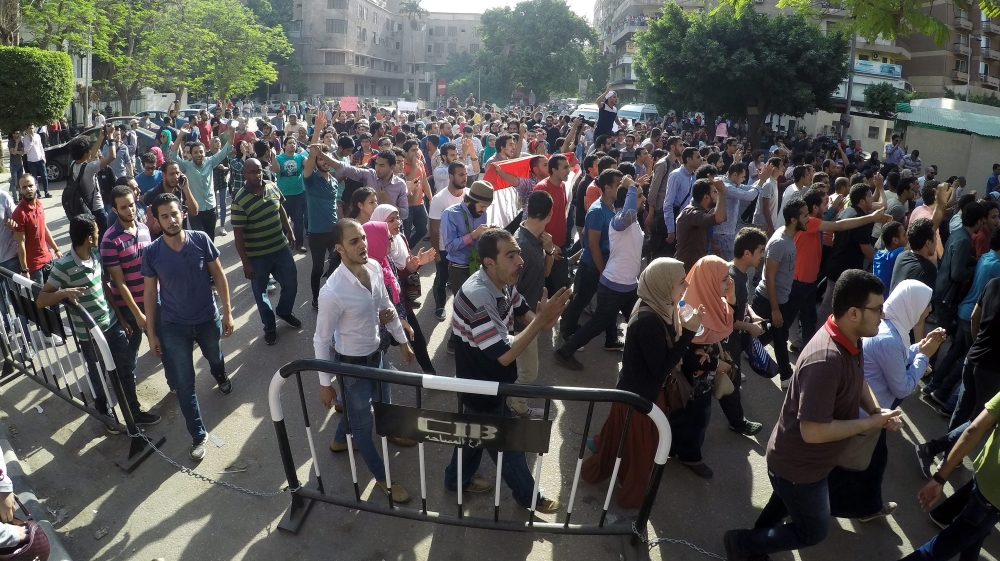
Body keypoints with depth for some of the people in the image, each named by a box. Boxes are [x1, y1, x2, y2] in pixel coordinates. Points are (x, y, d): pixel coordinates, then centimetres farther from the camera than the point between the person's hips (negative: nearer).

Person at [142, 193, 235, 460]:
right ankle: (198, 435, 17)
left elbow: (218, 276, -5)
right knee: (184, 383, 3)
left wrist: (227, 311, -4)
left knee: (215, 357, 29)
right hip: (174, 326, -1)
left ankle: (220, 376, 65)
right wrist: (151, 333, -3)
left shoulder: (201, 239, -14)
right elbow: (150, 293, -5)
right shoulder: (152, 253, -14)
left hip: (208, 318, 1)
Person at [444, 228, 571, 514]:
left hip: (492, 382, 8)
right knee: (509, 444, 14)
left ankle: (457, 478, 51)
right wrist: (541, 320, -32)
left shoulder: (503, 282, -9)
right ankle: (528, 496, 38)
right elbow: (504, 354, -35)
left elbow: (523, 313, 2)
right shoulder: (477, 296, -36)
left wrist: (543, 319, -22)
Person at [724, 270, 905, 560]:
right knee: (813, 532, 12)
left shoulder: (849, 338, -9)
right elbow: (813, 431, -35)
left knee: (788, 503, 32)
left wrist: (877, 411, -7)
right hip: (797, 465, -9)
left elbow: (858, 380, 12)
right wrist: (871, 423, -23)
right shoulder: (826, 361, -38)